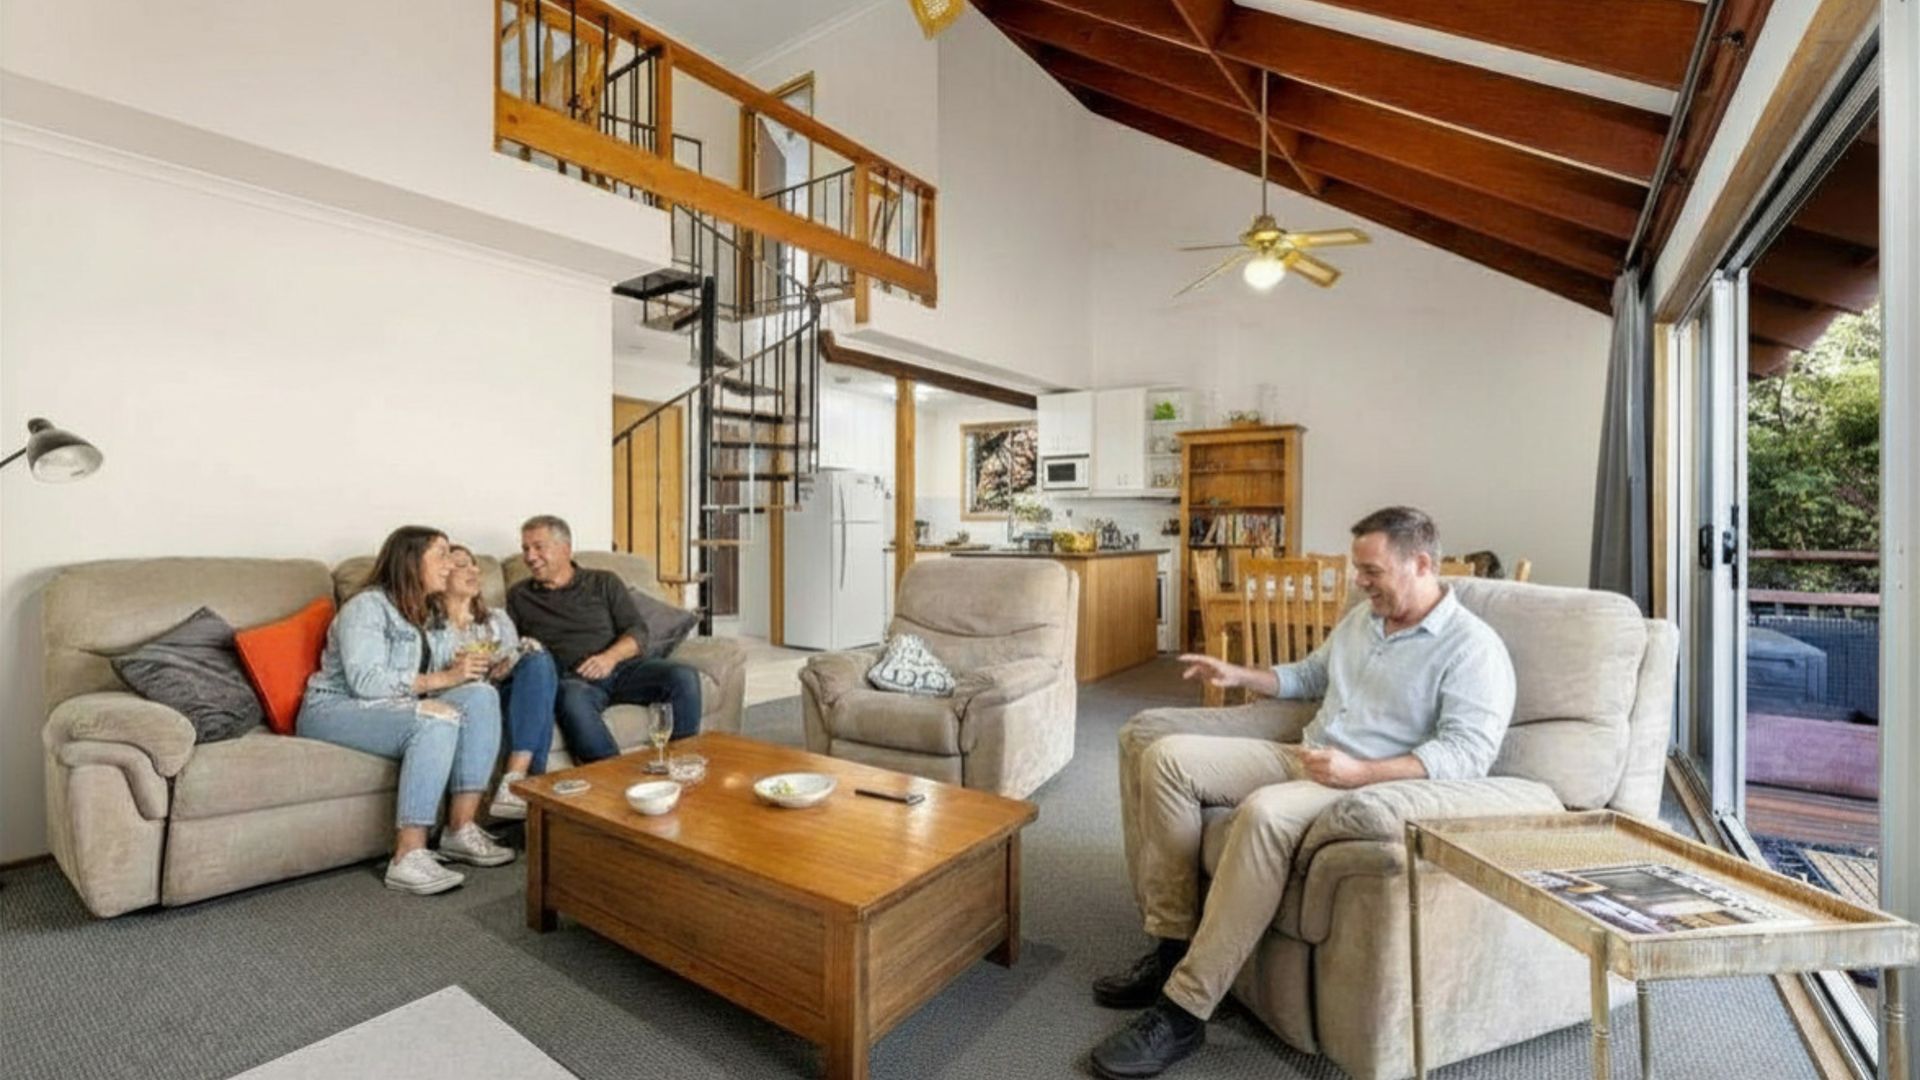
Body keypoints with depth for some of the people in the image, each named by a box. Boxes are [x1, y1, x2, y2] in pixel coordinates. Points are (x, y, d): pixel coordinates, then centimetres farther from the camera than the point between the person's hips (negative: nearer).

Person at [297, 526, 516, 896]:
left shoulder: (425, 613, 15)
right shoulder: (367, 606, -11)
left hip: (388, 706, 8)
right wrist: (442, 678, -22)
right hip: (335, 709, -7)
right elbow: (365, 681, -24)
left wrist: (461, 671, -4)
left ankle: (461, 828, -20)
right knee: (437, 722, -35)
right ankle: (408, 857, -32)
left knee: (480, 695, -19)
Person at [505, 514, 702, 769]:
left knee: (684, 677, -27)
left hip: (620, 667, 1)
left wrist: (610, 657, -13)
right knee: (573, 698, -39)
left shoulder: (604, 582, 16)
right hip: (568, 678, -1)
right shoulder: (518, 596, 21)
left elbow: (637, 631, 7)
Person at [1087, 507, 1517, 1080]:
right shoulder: (1362, 617, 18)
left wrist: (1362, 772, -29)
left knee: (1265, 813, -40)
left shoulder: (1473, 647, -6)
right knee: (1164, 755, -9)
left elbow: (1468, 751, -18)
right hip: (1301, 757, 8)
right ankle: (1172, 945, -8)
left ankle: (1182, 1012, -29)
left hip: (1375, 787, -8)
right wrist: (1239, 675, 17)